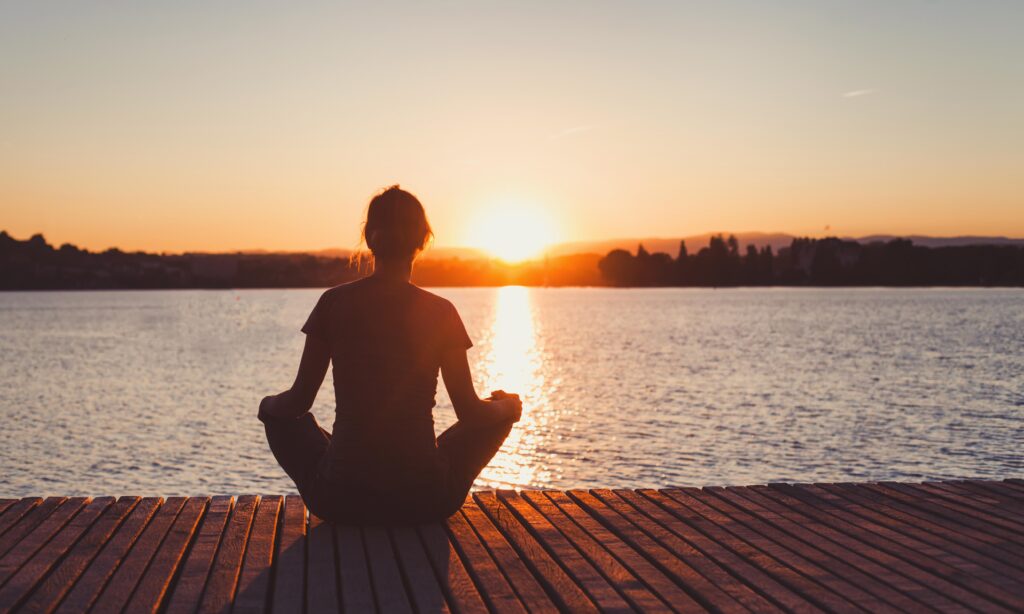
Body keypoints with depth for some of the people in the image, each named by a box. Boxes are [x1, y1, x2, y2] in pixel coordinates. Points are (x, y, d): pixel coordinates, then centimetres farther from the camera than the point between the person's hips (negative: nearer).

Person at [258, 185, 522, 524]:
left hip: (340, 500, 0)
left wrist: (269, 403, 25)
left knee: (277, 413, 29)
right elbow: (470, 413, 0)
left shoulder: (334, 302, -4)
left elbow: (299, 401, 2)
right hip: (423, 502, 0)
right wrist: (508, 406, 23)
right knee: (498, 413, 26)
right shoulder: (440, 312, -5)